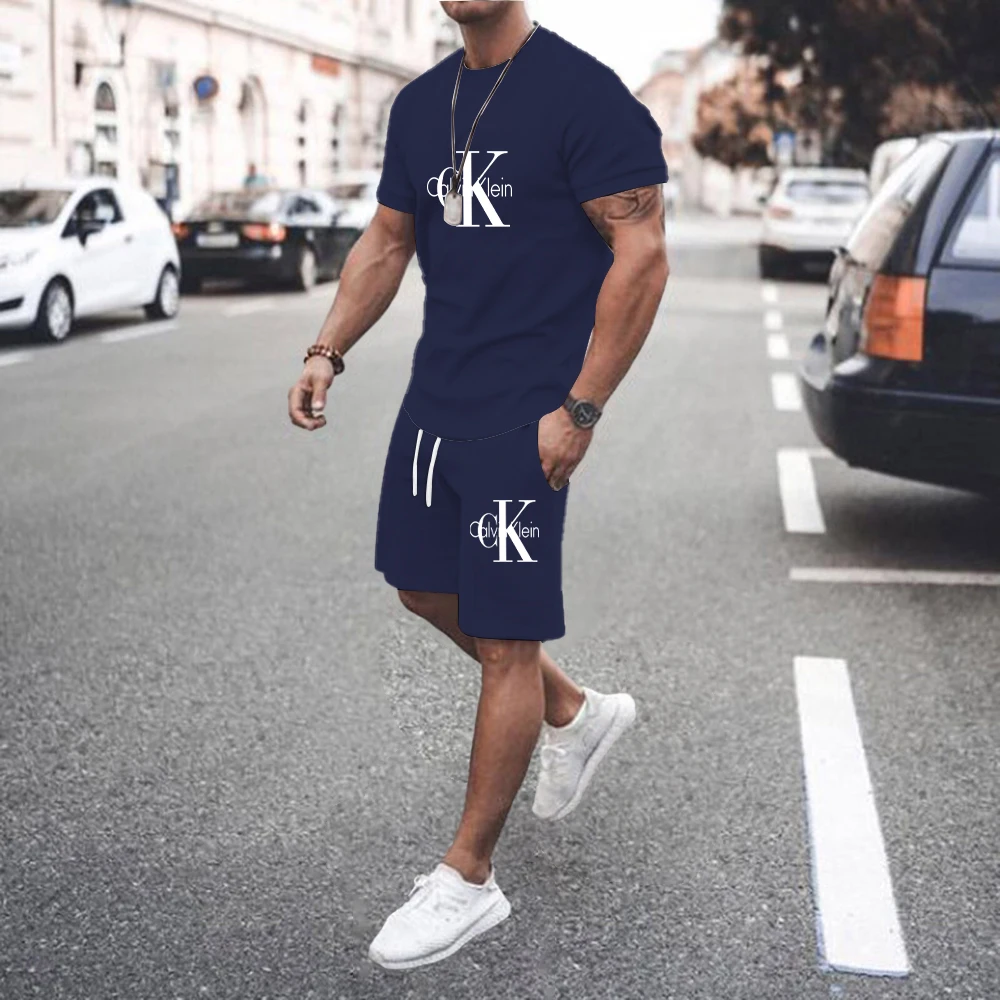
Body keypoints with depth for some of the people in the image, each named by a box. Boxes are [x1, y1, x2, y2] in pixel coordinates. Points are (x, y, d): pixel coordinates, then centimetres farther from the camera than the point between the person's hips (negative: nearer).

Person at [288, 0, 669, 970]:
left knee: (505, 639, -3)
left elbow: (642, 254, -16)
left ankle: (468, 880, 11)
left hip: (524, 410, -8)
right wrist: (327, 351, 5)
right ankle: (577, 712, 41)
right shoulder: (421, 103, 11)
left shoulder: (582, 92, -13)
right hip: (437, 390, 9)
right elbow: (386, 240, 18)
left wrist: (579, 410, -18)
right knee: (426, 586, 19)